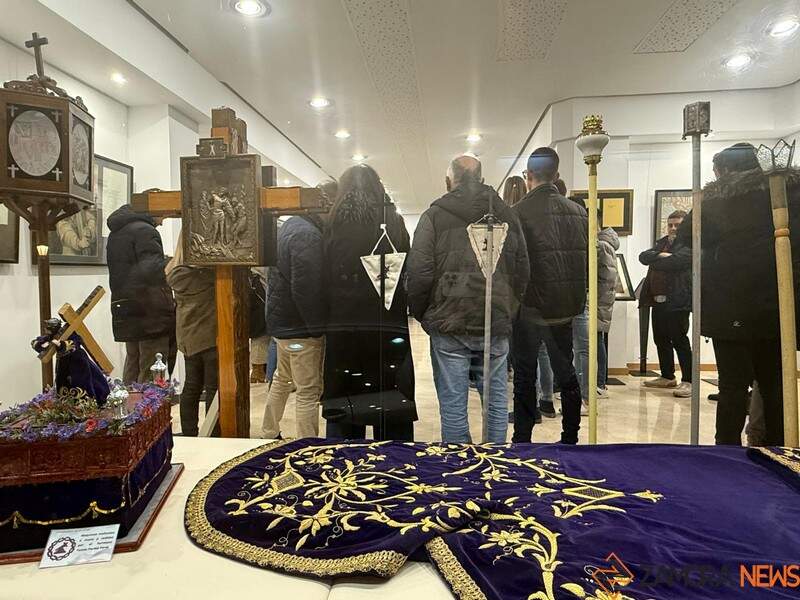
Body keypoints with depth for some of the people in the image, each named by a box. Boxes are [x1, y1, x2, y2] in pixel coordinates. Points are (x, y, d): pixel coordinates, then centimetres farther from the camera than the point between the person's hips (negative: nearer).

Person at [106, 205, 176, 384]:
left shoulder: (115, 233, 18)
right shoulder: (145, 230, -12)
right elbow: (151, 270, -25)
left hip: (125, 313, 9)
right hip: (150, 313, -9)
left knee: (132, 371, 19)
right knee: (152, 375, -3)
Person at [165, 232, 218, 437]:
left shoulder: (174, 271, 4)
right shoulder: (206, 268, -20)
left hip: (187, 335, 8)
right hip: (209, 335, -8)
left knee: (192, 387, 15)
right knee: (214, 388, 1)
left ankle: (188, 435, 24)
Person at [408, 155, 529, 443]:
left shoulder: (434, 215, -2)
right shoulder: (506, 215, 10)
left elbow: (419, 273, -8)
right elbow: (522, 271, 11)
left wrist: (421, 315, 6)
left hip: (449, 325, -3)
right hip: (497, 325, 4)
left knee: (453, 405, 4)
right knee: (496, 401, 13)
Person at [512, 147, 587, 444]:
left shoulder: (520, 211, -13)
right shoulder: (578, 211, 4)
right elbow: (587, 258, 8)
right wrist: (576, 299, 16)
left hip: (530, 307, -5)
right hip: (567, 307, 5)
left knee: (525, 375, 7)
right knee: (565, 371, 17)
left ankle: (522, 440, 14)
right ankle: (570, 438, 26)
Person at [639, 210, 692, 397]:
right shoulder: (661, 243, 19)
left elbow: (677, 261, -21)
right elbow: (643, 256, 4)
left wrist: (654, 260, -7)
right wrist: (660, 255, -14)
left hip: (677, 301, -7)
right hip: (659, 299, 7)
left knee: (679, 340, -4)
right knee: (661, 339, 13)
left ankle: (688, 381, 4)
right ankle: (668, 377, 26)